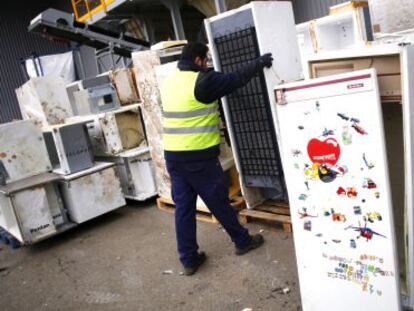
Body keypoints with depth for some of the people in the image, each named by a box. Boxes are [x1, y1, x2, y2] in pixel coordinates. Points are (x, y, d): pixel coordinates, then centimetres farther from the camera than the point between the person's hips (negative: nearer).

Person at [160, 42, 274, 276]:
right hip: (198, 156, -7)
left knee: (183, 207, 10)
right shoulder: (202, 81, -12)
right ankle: (243, 241, 28)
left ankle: (189, 259, 18)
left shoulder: (169, 82, 11)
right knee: (219, 201, 8)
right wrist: (260, 62, 9)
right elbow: (236, 79, -6)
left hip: (173, 155, 7)